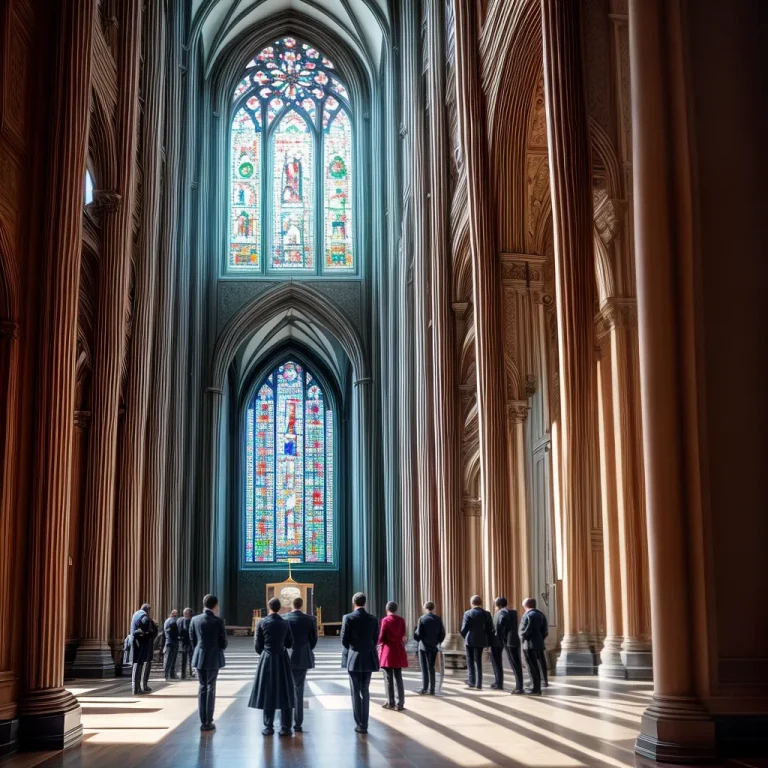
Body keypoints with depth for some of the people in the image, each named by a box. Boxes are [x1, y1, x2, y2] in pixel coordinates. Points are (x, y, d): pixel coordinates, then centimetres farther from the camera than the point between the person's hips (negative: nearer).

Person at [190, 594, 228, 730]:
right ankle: (208, 722, 6)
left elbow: (192, 640, 4)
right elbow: (223, 643, -7)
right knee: (210, 689, 4)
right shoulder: (218, 621, -12)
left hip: (199, 658, 3)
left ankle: (203, 721, 12)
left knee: (202, 688, 12)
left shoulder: (195, 620, -2)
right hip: (213, 658, -3)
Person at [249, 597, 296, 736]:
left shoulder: (262, 623, -7)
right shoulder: (285, 623, -2)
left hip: (267, 659, -1)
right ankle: (285, 728, 6)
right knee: (284, 692, 7)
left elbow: (258, 644, -3)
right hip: (282, 659, 1)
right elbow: (290, 643, 4)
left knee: (268, 692, 7)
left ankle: (269, 727, 9)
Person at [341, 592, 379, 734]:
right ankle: (364, 724, 10)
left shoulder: (348, 618, -10)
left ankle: (360, 724, 4)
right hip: (368, 658, 3)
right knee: (365, 692, 12)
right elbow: (375, 640, 3)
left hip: (354, 658, -3)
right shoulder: (373, 619, -1)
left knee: (355, 692, 5)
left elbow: (344, 640, -8)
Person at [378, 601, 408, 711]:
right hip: (399, 651, 4)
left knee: (388, 678, 4)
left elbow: (381, 637, -9)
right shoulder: (401, 620, 3)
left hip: (388, 651, -4)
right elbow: (403, 636, 8)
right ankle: (400, 703, 5)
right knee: (398, 678, 7)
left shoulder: (385, 620, -10)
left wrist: (380, 644, 11)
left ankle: (391, 702, 7)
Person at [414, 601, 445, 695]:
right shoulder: (438, 619, 0)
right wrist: (437, 641, 14)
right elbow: (442, 633, 1)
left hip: (424, 646, -4)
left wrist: (416, 637, 8)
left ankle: (424, 688, 1)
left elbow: (419, 634, -13)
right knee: (431, 667, 11)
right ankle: (431, 689, 11)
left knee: (424, 668, 3)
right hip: (434, 646, 4)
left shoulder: (422, 619, -11)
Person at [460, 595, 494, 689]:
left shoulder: (468, 613, -9)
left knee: (470, 661, 9)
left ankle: (471, 682, 7)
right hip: (481, 640, 3)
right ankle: (478, 684, 8)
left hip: (470, 640, -3)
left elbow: (464, 628, -11)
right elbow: (490, 629, -1)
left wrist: (465, 637, 7)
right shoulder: (486, 614, 0)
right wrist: (488, 642, 7)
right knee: (478, 661, 10)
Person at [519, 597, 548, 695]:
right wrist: (540, 639, 13)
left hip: (529, 645, -8)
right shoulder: (541, 614, 11)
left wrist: (522, 638, 0)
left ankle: (535, 689, -2)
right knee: (536, 667, 14)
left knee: (532, 667, -3)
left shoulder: (528, 615, -13)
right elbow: (545, 630, 9)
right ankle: (536, 687, 19)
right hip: (539, 644, 8)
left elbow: (524, 631, -18)